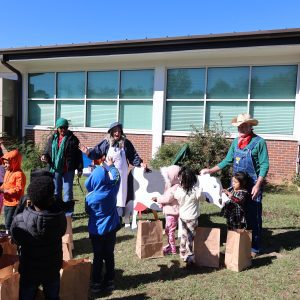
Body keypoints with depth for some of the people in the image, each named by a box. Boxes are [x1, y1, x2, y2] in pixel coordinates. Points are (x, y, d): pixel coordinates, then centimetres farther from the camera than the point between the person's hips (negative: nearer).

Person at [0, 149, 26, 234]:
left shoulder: (19, 174, -16)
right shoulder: (7, 172, 12)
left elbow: (19, 189, -21)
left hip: (14, 204, -9)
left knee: (9, 224, -8)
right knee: (7, 224, 17)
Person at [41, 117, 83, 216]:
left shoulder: (72, 139, -4)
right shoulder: (52, 139, 8)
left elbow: (78, 155, -4)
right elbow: (47, 151, 16)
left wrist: (79, 168, -6)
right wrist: (44, 156, -7)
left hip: (68, 170, -4)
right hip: (55, 169, 4)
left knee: (68, 191, 0)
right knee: (56, 192, 14)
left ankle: (68, 212, 8)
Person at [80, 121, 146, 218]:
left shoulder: (126, 143, -1)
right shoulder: (106, 142, -1)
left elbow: (133, 156, 2)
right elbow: (97, 153, -2)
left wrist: (140, 163, -13)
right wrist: (88, 152, -19)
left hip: (121, 174, 0)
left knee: (120, 194, 3)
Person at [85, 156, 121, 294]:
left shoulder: (90, 197, -21)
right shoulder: (112, 189, -17)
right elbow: (116, 176, 1)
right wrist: (110, 165, 16)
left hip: (96, 229, -2)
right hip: (111, 227, 2)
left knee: (98, 256, 12)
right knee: (109, 254, 15)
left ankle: (96, 284, 22)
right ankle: (109, 281, 27)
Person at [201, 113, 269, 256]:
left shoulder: (259, 142, -9)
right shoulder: (236, 142, 8)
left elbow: (264, 165, -12)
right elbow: (227, 160, 15)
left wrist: (258, 185, -19)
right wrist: (210, 170, 9)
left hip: (252, 186, -6)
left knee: (253, 217, 3)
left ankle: (254, 248, 16)